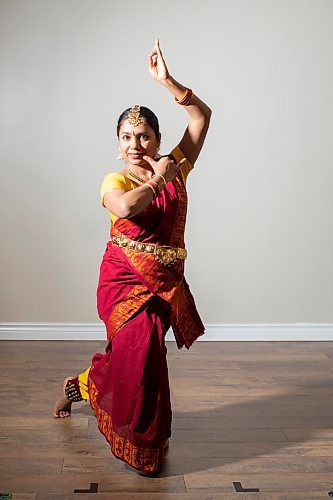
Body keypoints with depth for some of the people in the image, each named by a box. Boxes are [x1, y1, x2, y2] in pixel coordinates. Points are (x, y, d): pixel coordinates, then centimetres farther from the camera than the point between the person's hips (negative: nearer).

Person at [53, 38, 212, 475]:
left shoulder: (175, 168, 4)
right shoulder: (114, 181, -5)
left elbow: (202, 116, 0)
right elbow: (125, 206, -31)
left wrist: (166, 81, -8)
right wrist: (157, 178, -16)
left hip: (165, 283, 4)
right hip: (124, 280, -4)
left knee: (132, 355, 15)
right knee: (141, 352, -9)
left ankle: (81, 386, 46)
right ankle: (141, 444, 16)